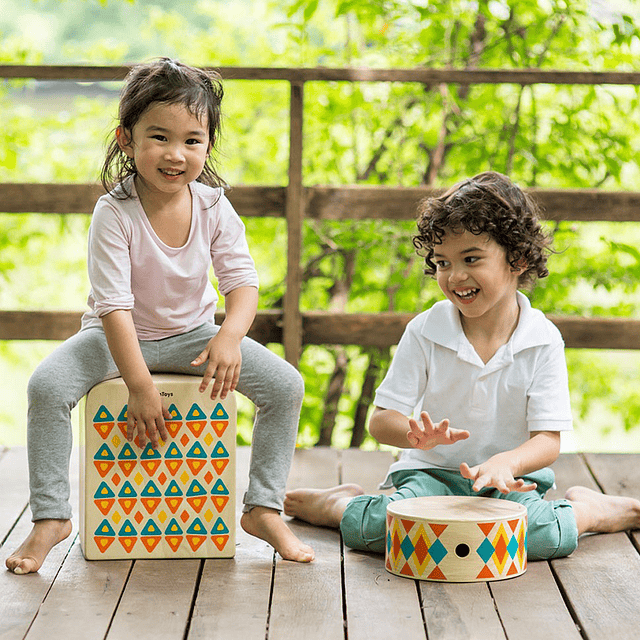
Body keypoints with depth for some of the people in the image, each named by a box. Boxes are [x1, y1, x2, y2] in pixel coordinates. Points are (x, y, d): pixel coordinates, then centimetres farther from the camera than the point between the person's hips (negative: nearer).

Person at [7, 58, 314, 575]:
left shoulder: (213, 207, -12)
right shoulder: (114, 213, -23)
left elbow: (243, 281, -13)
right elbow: (115, 305, -25)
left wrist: (230, 337, -35)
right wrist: (141, 388, -30)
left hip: (192, 333, 3)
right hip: (118, 336, -3)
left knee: (286, 385, -15)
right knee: (47, 385, -29)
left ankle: (264, 510, -1)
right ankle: (51, 518, -13)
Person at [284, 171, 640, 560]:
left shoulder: (543, 341, -8)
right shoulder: (424, 332, -6)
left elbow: (548, 440, -11)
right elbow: (381, 421, -6)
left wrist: (507, 462, -34)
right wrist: (418, 436, -30)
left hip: (512, 479, 0)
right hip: (432, 472, 0)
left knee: (544, 537, -32)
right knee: (368, 528, -30)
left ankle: (588, 509, 3)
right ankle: (341, 503, 7)